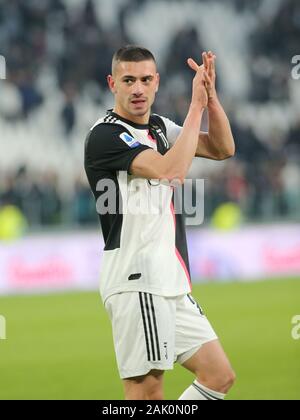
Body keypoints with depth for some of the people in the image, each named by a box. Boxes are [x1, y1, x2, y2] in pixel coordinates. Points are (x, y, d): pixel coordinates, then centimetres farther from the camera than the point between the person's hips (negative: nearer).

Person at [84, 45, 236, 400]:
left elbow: (222, 149, 13)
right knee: (147, 392, -12)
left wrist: (210, 94, -1)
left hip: (171, 284, 9)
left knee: (219, 376, 10)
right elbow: (171, 170, -23)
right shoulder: (105, 135, -11)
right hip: (137, 281, -9)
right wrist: (196, 105, -16)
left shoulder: (159, 127, 16)